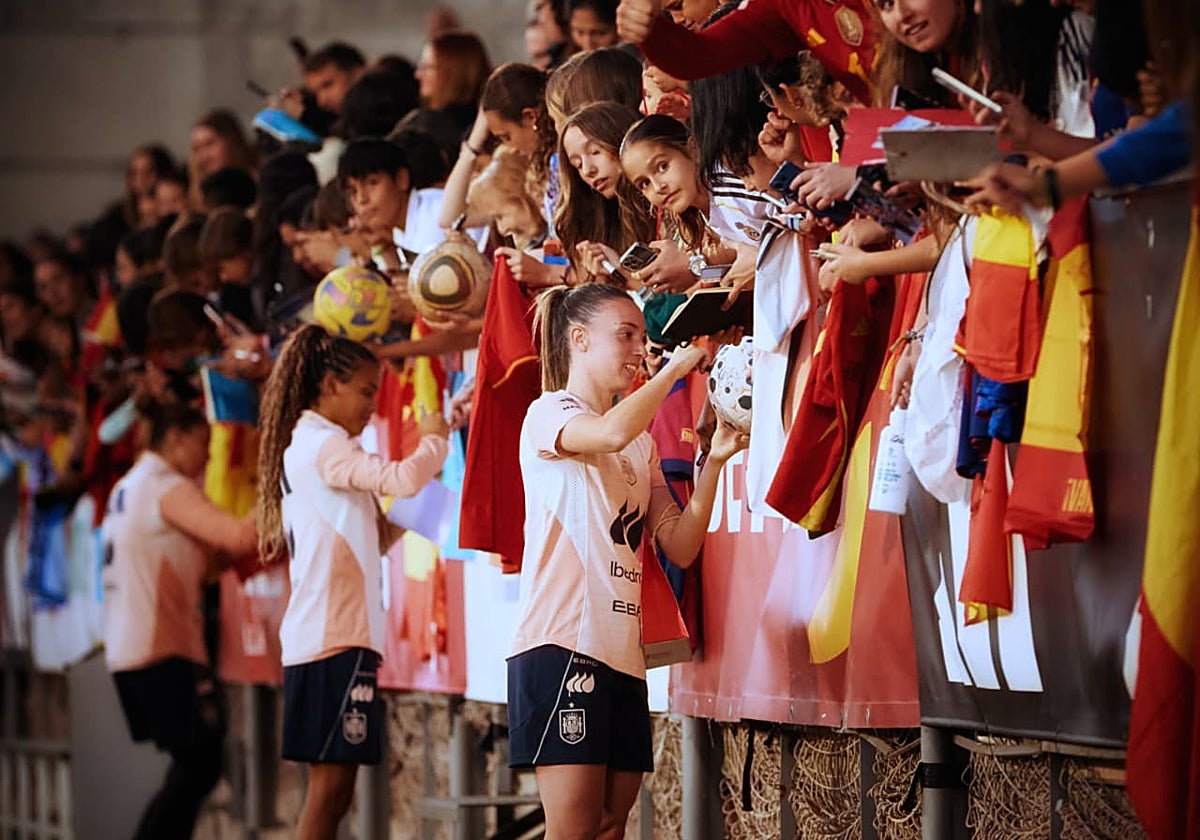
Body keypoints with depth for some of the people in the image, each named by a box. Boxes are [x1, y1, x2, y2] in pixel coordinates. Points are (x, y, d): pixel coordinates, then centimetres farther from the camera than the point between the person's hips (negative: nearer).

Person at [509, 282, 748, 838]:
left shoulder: (642, 443, 23)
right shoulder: (550, 413, 0)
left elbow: (679, 547, 13)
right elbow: (611, 433, -25)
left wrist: (713, 463, 0)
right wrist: (677, 366, -12)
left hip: (623, 654, 8)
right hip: (562, 646, -8)